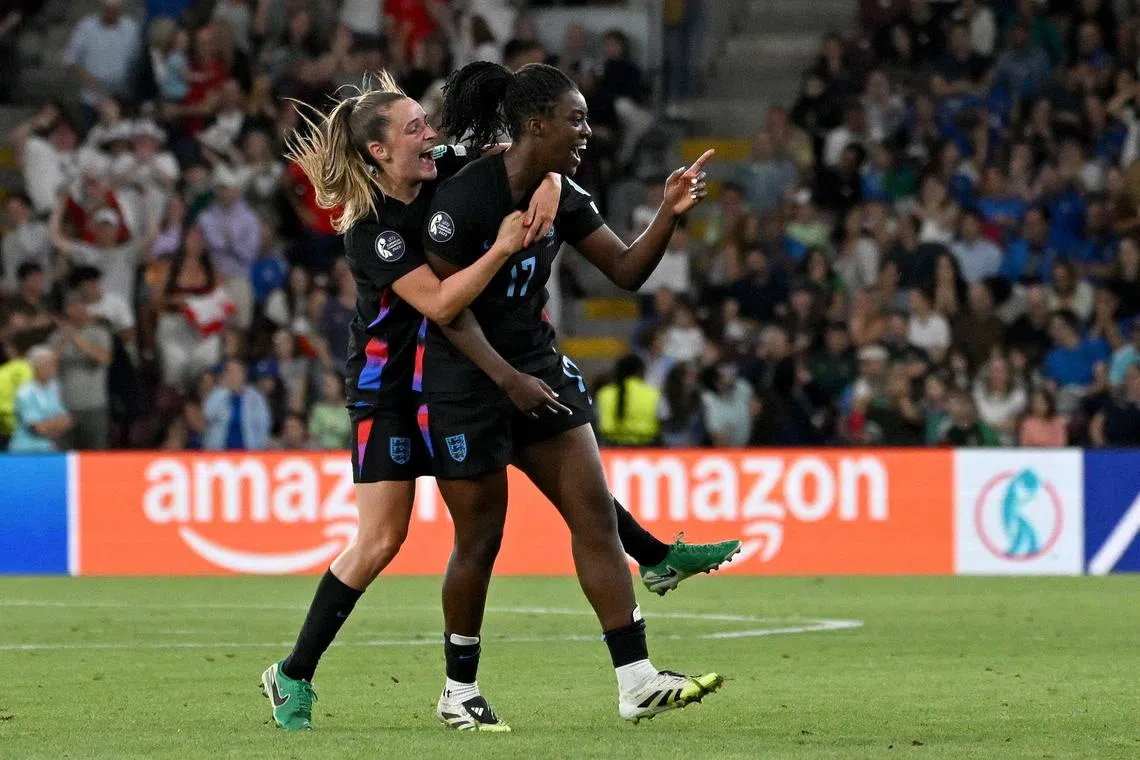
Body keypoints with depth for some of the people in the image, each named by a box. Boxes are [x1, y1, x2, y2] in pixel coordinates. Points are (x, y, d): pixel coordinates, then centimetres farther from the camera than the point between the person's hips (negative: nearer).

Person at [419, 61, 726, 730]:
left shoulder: (563, 198, 1)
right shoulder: (465, 197, -20)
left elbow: (627, 270, 5)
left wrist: (670, 215, -11)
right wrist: (507, 379, -21)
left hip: (537, 363, 7)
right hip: (466, 377, -7)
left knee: (596, 512, -3)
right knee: (481, 538, 1)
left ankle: (637, 683, -6)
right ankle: (459, 692, 19)